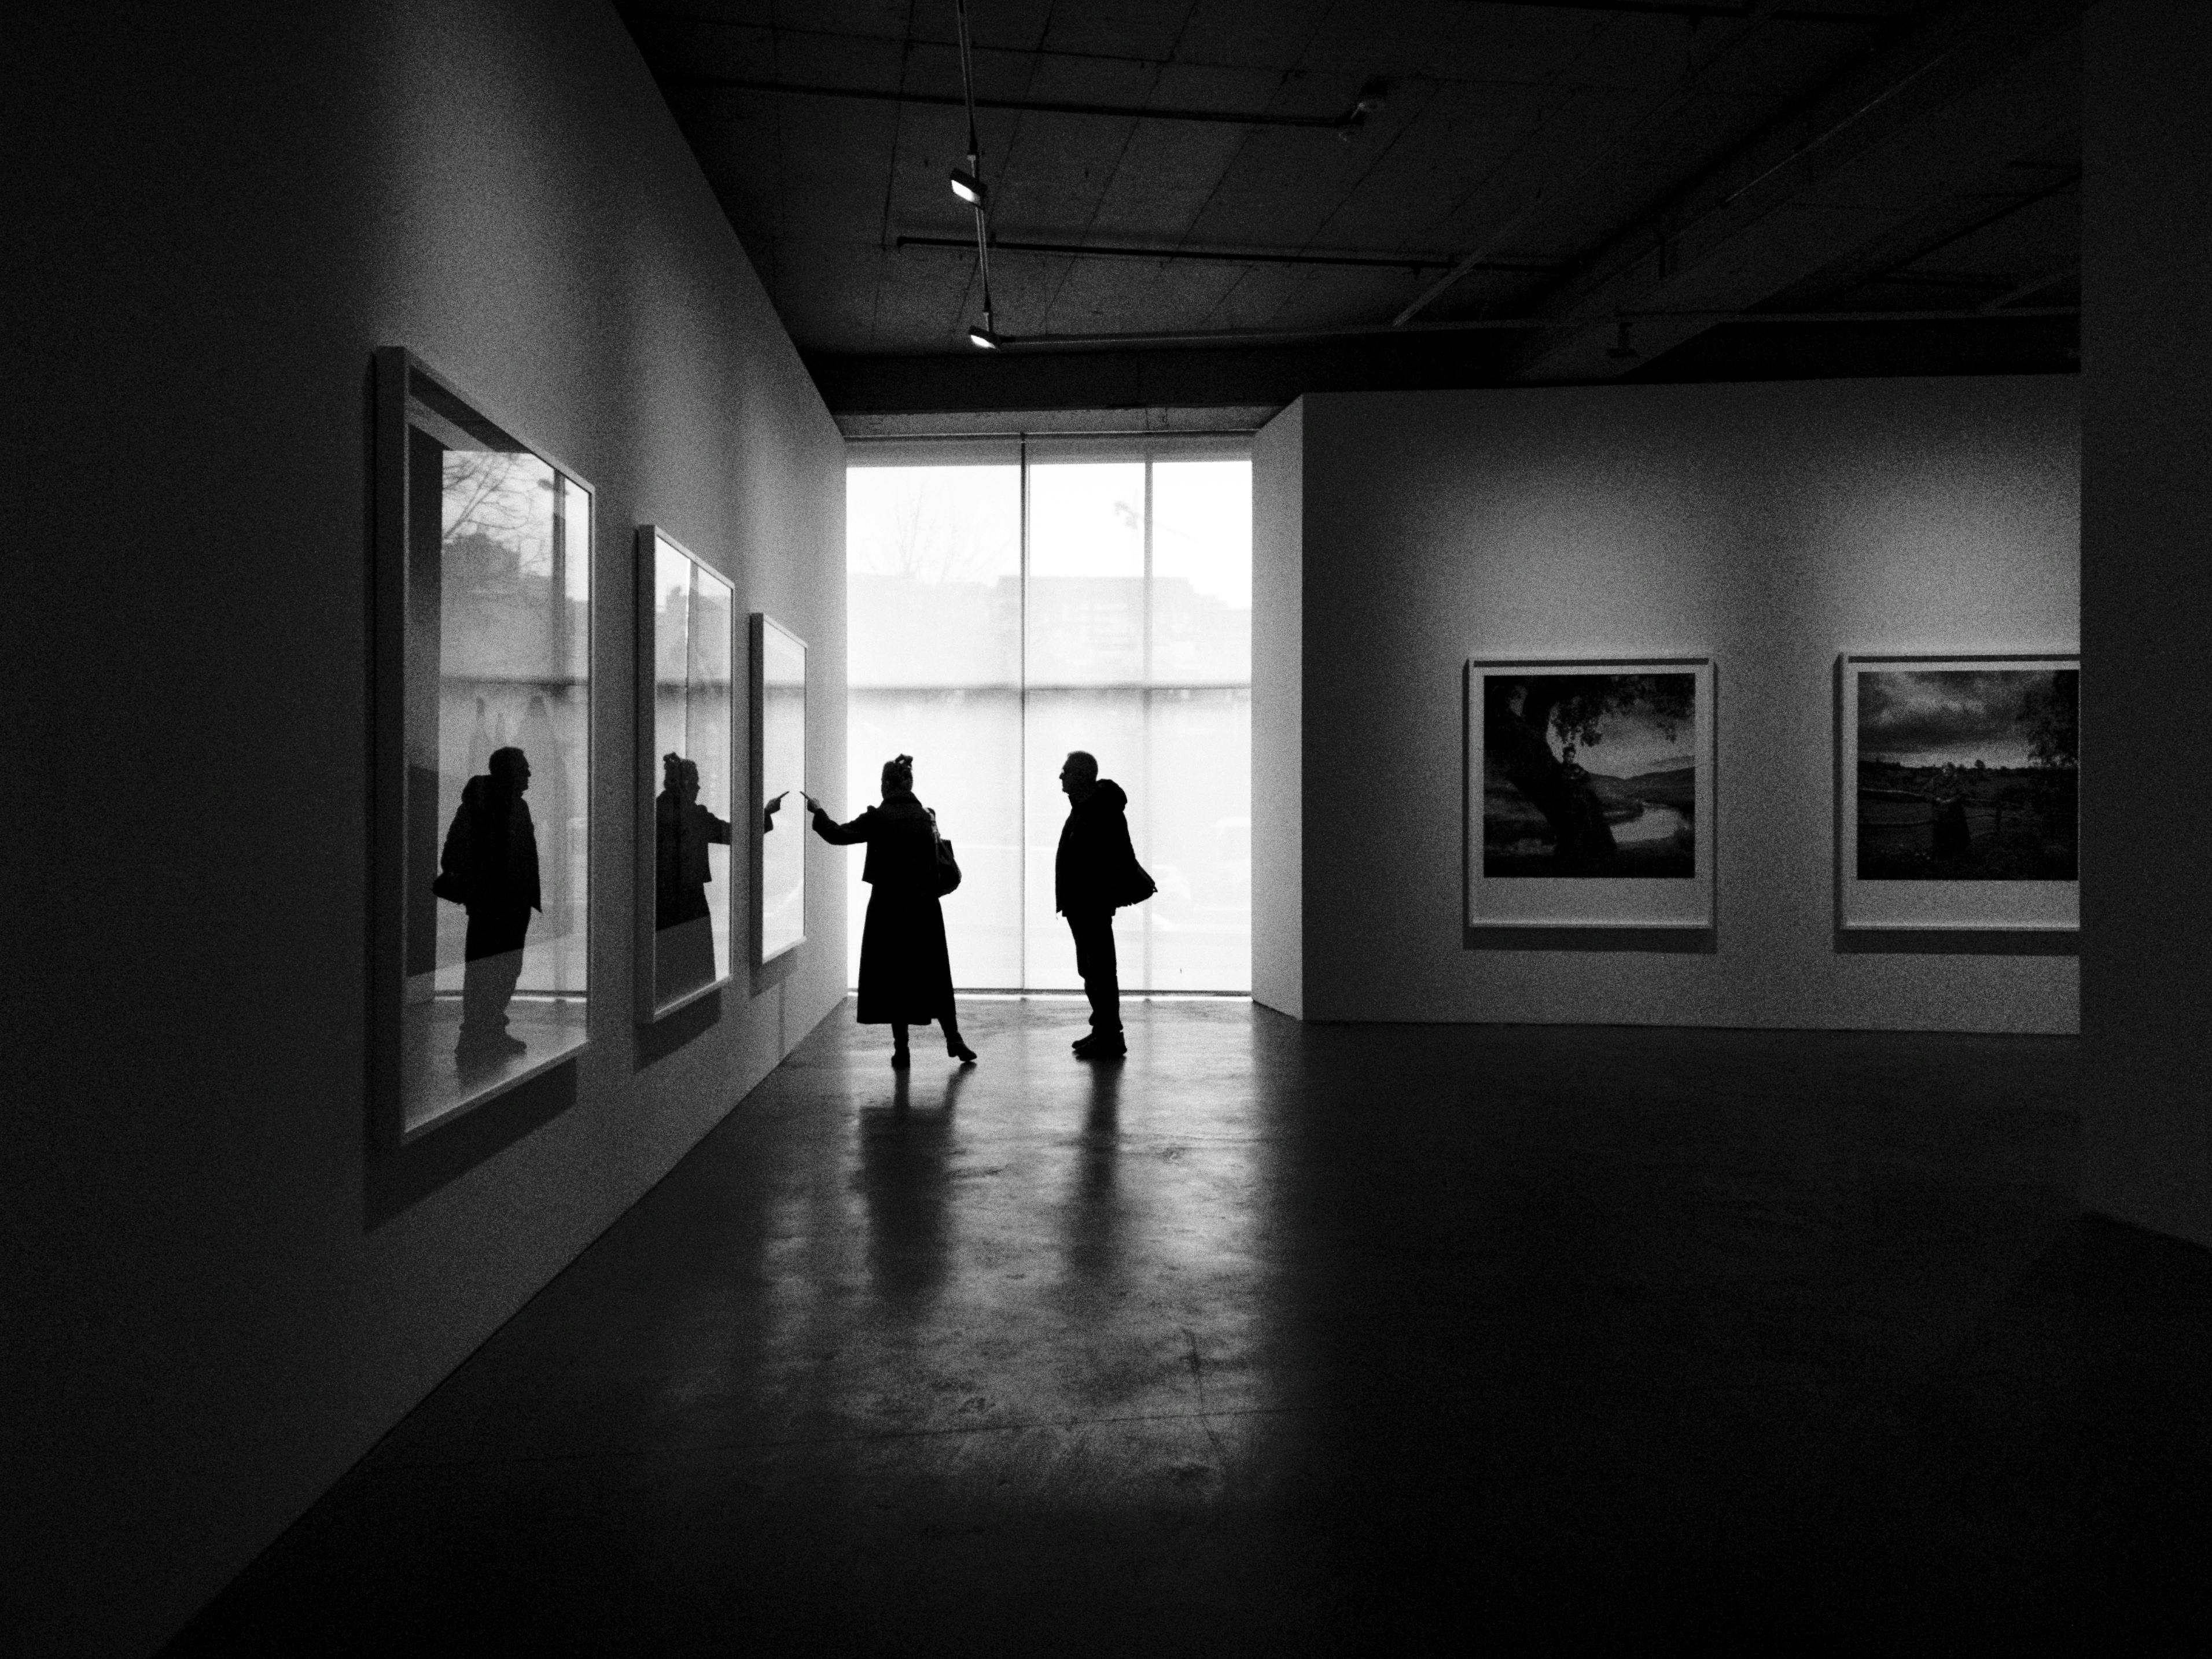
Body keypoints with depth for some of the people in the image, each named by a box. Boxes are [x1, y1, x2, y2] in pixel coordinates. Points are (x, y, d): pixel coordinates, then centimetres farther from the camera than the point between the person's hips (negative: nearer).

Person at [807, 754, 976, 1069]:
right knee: (933, 973, 12)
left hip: (888, 907, -3)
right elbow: (935, 868, 10)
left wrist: (819, 812, 11)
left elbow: (838, 835, -4)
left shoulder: (879, 818, -10)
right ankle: (954, 1039, 11)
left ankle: (902, 1048, 6)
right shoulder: (927, 817, 3)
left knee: (893, 975, 5)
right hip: (925, 908, 4)